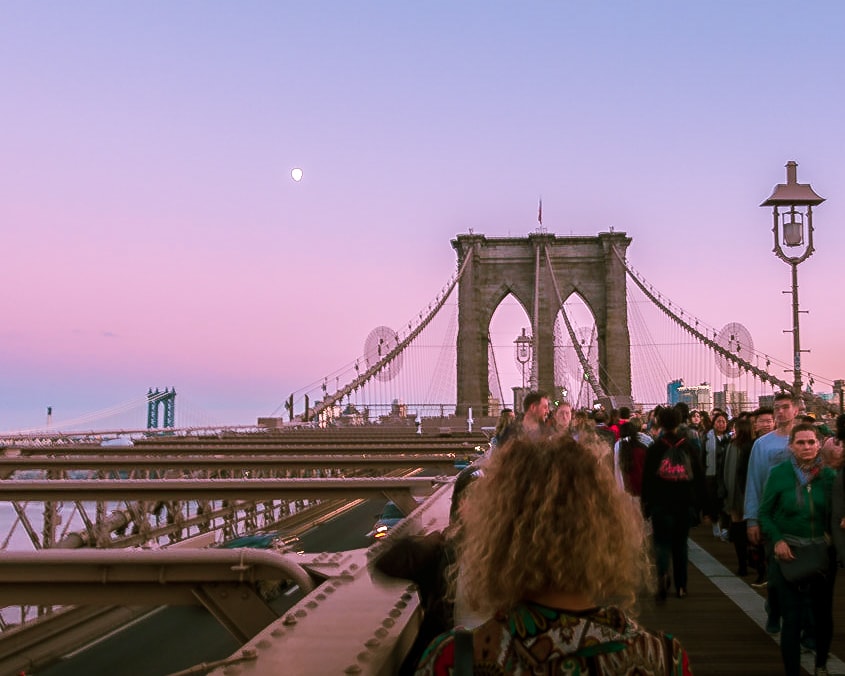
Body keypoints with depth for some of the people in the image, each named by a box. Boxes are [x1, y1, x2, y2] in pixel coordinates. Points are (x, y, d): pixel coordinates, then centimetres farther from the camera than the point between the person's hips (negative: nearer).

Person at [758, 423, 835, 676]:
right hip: (788, 553, -3)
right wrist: (777, 539, -15)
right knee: (792, 618, -2)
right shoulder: (779, 473, -8)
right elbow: (764, 513, -2)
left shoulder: (828, 474, -2)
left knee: (823, 612, 17)